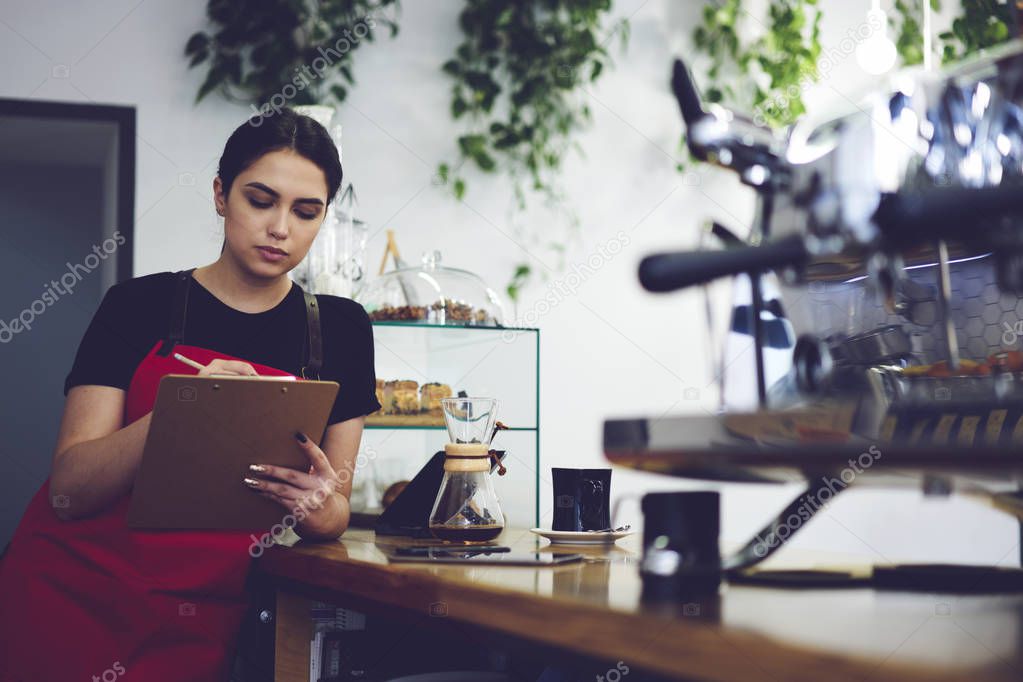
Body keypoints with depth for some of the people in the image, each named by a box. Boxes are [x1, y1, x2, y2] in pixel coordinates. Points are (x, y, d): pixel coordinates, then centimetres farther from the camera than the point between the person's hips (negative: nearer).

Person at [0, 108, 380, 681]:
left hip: (200, 630, 2)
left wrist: (316, 504, -20)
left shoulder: (339, 329, 4)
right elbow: (69, 488, -12)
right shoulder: (141, 306, -3)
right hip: (72, 595, -1)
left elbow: (335, 516, 4)